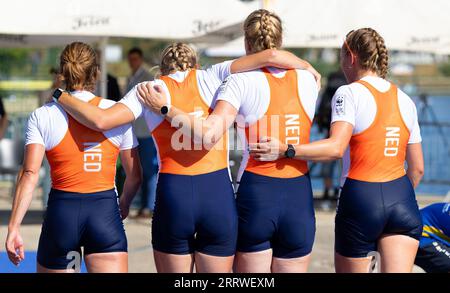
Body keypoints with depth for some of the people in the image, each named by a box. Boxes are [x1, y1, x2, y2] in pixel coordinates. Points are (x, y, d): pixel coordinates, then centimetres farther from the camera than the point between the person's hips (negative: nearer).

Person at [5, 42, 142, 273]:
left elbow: (30, 173, -10)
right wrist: (124, 204, 30)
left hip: (61, 210, 0)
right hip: (106, 211, 0)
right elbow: (135, 175, 10)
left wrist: (13, 227, -11)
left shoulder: (42, 116, 1)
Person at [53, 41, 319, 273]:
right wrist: (307, 68, 16)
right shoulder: (210, 78, 8)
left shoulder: (150, 89, 7)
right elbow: (270, 56, -2)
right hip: (219, 193, 0)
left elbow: (100, 120, -5)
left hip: (173, 195, 0)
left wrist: (62, 96, 10)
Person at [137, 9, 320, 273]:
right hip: (300, 196, 3)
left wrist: (165, 108, -9)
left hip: (256, 192, -3)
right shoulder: (308, 79, 5)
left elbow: (210, 133, -19)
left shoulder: (242, 81, -7)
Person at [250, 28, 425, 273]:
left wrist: (283, 149, -21)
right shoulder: (405, 100, 13)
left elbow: (336, 148, -21)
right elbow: (417, 168, 16)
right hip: (403, 201, 5)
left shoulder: (349, 93, -6)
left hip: (361, 198, -5)